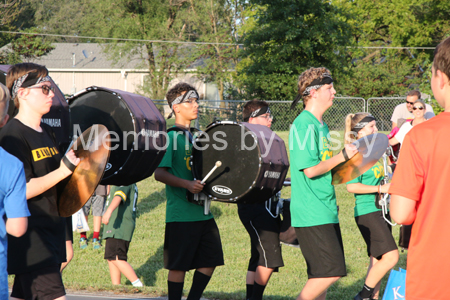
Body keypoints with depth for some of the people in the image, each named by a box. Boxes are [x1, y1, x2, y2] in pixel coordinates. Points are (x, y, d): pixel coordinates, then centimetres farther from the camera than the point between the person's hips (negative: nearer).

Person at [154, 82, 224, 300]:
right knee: (179, 265, -3)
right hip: (181, 214, -8)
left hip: (203, 211, 8)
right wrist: (187, 184, -28)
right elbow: (159, 173, -17)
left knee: (210, 260, 7)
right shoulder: (170, 137, -8)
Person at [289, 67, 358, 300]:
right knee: (331, 271, -14)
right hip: (311, 213, -10)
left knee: (322, 275, 11)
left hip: (325, 211, 10)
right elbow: (310, 169, -20)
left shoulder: (320, 125, 17)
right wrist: (342, 156, -10)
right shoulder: (304, 124, -14)